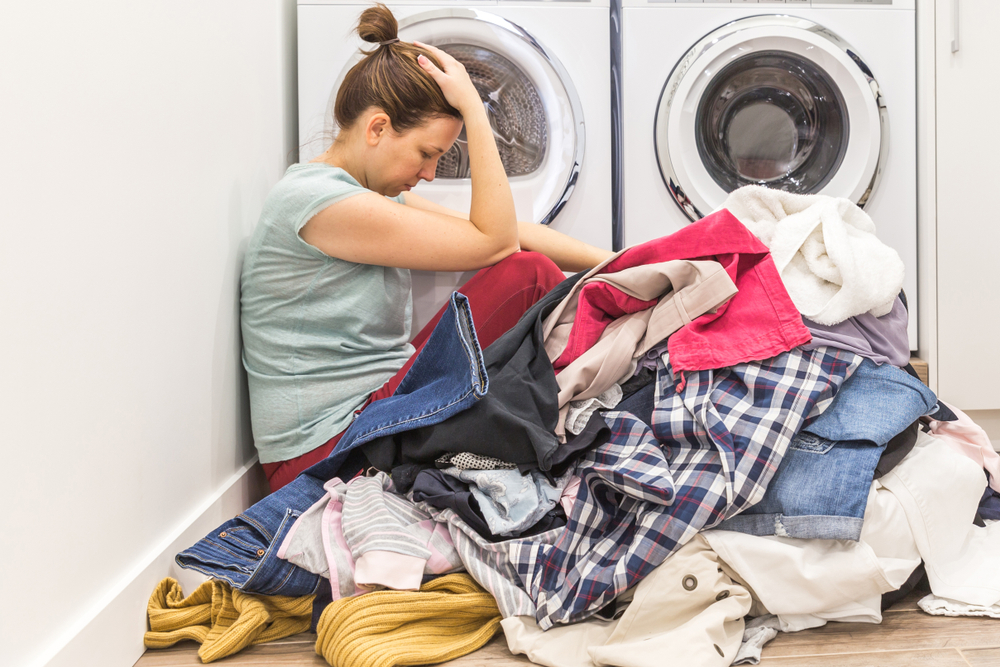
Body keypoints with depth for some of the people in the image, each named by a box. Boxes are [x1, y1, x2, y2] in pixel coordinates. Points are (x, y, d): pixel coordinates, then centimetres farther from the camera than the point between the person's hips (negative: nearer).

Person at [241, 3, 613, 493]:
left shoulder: (374, 195, 11)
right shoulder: (317, 201, -20)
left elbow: (506, 232, 9)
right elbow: (493, 241, -17)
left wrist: (610, 264, 4)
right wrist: (473, 109, -16)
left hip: (376, 403, 10)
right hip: (328, 449, -10)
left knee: (530, 270, 6)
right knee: (527, 275, -14)